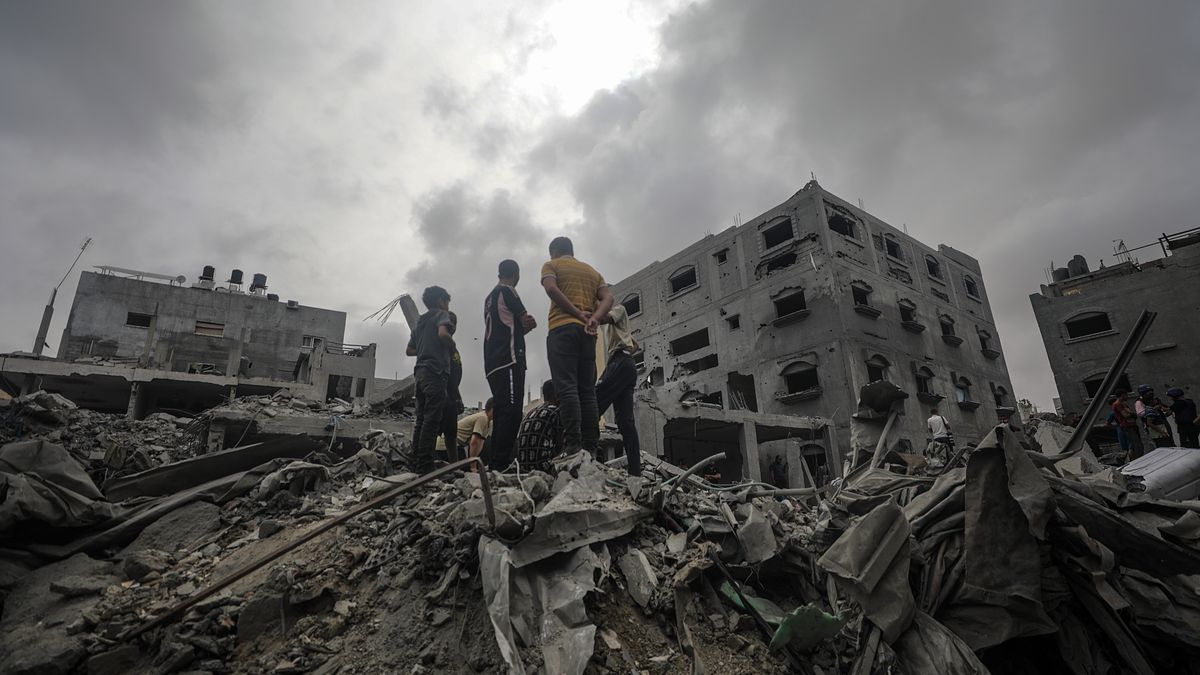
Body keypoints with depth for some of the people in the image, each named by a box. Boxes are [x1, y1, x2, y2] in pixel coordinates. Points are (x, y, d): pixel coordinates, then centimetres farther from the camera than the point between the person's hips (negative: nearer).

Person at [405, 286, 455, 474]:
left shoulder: (420, 321, 25)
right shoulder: (441, 314, 2)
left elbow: (409, 350, 27)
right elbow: (443, 333, -20)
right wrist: (452, 346, -3)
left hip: (420, 372, 8)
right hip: (436, 372, -8)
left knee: (421, 420, 8)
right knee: (432, 420, -11)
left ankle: (416, 464, 9)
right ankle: (425, 465, -14)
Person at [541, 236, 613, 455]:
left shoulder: (551, 265, 12)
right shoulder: (592, 271, 27)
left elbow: (551, 289, -9)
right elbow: (608, 298, 9)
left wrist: (578, 314, -10)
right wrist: (594, 319, -6)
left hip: (563, 329, -5)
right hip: (587, 332, 5)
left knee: (567, 387, -12)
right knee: (587, 390, 4)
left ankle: (572, 446, -20)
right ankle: (592, 448, -2)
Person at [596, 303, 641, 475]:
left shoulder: (619, 308, 14)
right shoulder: (611, 326, 38)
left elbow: (605, 318, -11)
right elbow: (635, 345, 38)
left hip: (620, 363, -9)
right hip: (625, 365, 9)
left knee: (594, 405, -21)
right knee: (625, 420, -2)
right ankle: (635, 471, -10)